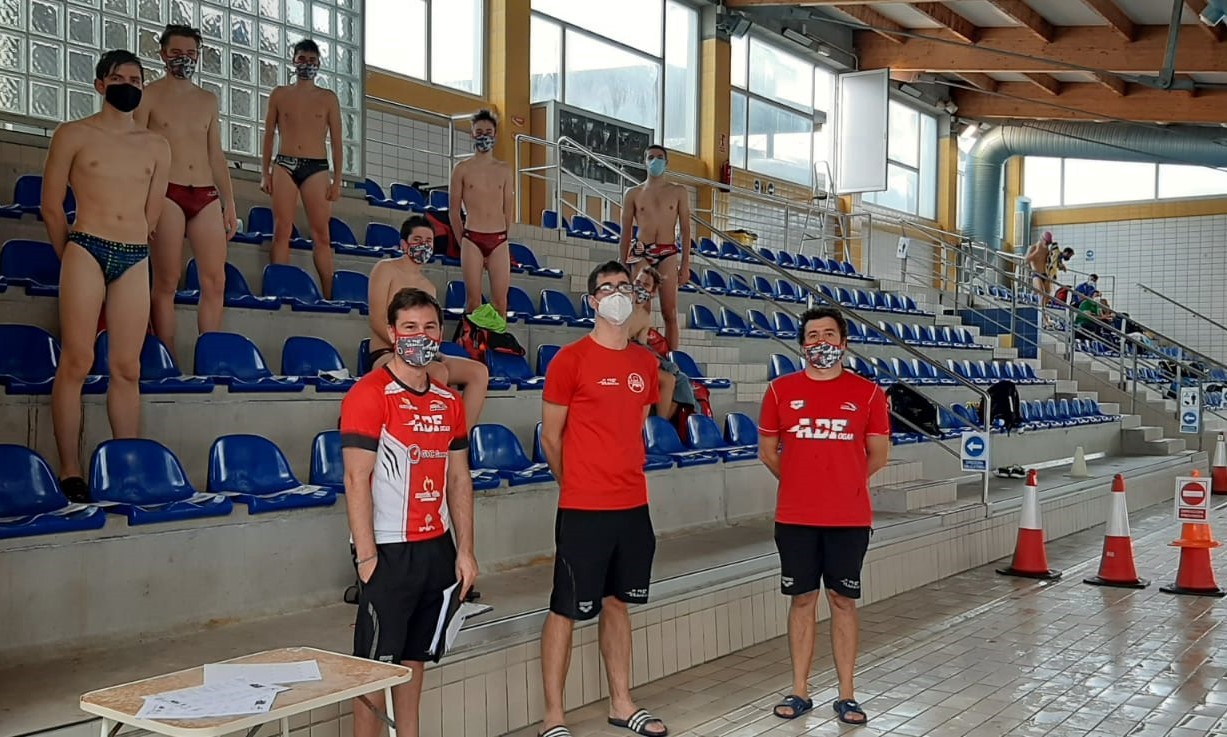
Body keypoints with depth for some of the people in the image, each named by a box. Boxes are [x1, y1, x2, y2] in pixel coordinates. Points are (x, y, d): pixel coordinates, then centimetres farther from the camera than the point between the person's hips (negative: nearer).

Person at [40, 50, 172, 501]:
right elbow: (51, 205, 6)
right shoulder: (74, 135, 5)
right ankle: (70, 471, -4)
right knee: (77, 362, -7)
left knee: (127, 369, 2)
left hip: (136, 260, 3)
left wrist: (131, 248, 15)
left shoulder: (157, 147, 14)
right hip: (86, 249, -3)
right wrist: (71, 258, 10)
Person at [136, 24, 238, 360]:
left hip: (207, 196, 4)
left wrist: (229, 203, 13)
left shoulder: (208, 100, 17)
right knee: (167, 282, -5)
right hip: (167, 194, -4)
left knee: (215, 281, -3)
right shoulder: (148, 96, 4)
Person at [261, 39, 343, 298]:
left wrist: (337, 180, 0)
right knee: (281, 232, -4)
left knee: (322, 235, -4)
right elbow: (268, 136, 13)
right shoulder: (279, 94, 11)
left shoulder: (328, 98, 9)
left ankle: (327, 296, -4)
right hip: (284, 165, 1)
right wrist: (265, 173, 4)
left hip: (316, 168, -1)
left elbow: (336, 141, 7)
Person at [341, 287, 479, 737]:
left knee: (415, 658, 14)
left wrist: (465, 551, 8)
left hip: (437, 549, 7)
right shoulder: (368, 395, -10)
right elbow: (356, 481, -14)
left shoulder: (449, 402, 11)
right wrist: (367, 557, -17)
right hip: (389, 552, -6)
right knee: (376, 666, 1)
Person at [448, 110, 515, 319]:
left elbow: (509, 210, 15)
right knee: (473, 299, -5)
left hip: (499, 240, 2)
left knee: (500, 300, -3)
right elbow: (454, 210, 7)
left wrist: (503, 236, 11)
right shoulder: (462, 169, 6)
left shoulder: (505, 170, 11)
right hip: (472, 239, -2)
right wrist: (463, 241, 4)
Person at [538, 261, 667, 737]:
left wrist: (622, 476, 14)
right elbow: (550, 436, -3)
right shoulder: (570, 359, -9)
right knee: (566, 611, 2)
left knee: (617, 603, 17)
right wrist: (578, 484, 6)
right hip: (583, 510, -6)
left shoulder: (645, 363, 8)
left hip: (633, 506, 6)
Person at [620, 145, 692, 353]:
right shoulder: (633, 193, 10)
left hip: (668, 253, 0)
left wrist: (685, 264, -1)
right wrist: (623, 265, 5)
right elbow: (626, 231, 10)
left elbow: (685, 229, 7)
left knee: (670, 313, -3)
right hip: (641, 253, 0)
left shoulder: (679, 192, 9)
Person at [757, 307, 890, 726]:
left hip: (850, 519, 0)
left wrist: (843, 481, 10)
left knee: (843, 601, 7)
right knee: (803, 600, 8)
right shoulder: (781, 390, 1)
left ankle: (847, 695, 16)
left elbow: (878, 455, 7)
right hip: (795, 518, 1)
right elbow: (768, 451, 10)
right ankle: (800, 691, 18)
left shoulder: (867, 393, -1)